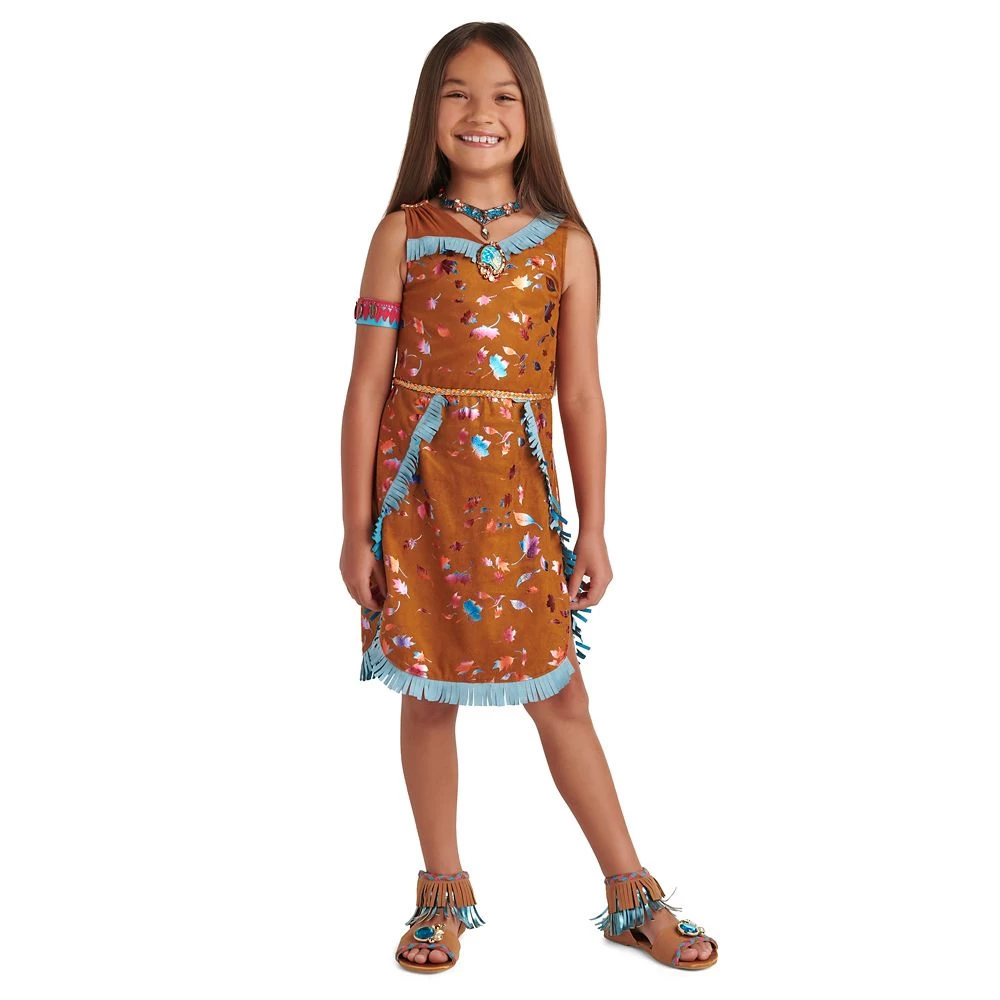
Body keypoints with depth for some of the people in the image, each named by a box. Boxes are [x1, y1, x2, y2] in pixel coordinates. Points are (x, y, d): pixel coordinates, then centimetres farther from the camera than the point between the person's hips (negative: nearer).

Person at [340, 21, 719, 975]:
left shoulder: (566, 245, 2)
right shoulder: (404, 233, 0)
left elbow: (581, 397, 3)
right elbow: (367, 387, -1)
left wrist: (593, 532, 3)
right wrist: (356, 529, -3)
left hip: (516, 495, 0)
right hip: (417, 488, 0)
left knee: (560, 697, 5)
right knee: (427, 696, 10)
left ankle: (631, 895, 21)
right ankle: (444, 889, 28)